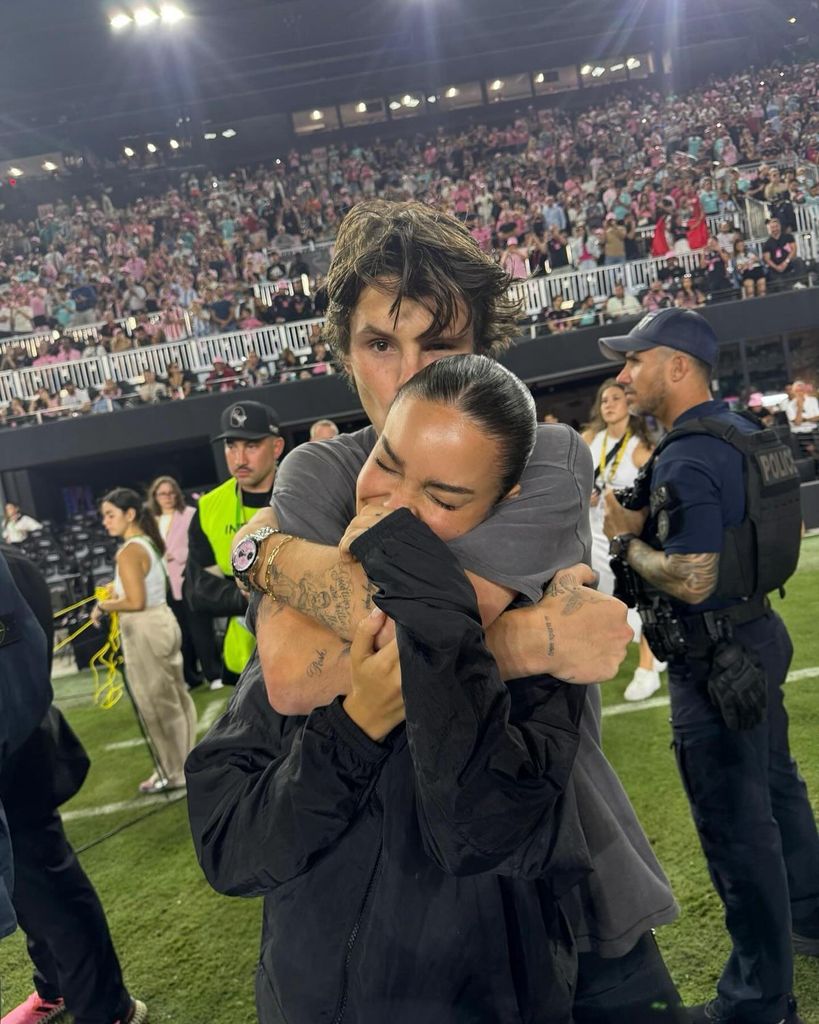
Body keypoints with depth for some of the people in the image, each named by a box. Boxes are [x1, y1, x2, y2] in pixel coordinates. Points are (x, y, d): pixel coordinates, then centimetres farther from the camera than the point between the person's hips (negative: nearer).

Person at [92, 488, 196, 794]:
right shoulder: (148, 543, 9)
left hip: (145, 631, -10)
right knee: (174, 697, 18)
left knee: (156, 704, 3)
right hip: (162, 622, 10)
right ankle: (187, 761, 31)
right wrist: (118, 589, 11)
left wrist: (103, 606, -11)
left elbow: (136, 602, -25)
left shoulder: (128, 552, -20)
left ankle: (174, 772, 16)